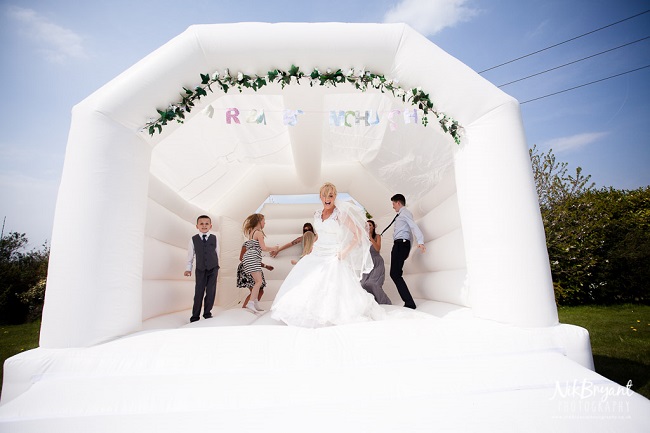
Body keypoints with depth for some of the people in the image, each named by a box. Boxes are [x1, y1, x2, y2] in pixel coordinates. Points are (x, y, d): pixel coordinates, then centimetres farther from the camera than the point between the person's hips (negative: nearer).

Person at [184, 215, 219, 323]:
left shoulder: (214, 238, 1)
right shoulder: (193, 239, 1)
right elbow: (190, 255, 7)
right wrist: (188, 268, 7)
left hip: (213, 269, 1)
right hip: (200, 269, -1)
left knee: (211, 292, 4)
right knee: (198, 292, 1)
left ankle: (207, 313, 18)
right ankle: (195, 316, 12)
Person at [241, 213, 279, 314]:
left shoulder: (251, 232, 20)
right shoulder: (259, 233, -8)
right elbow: (263, 248, -12)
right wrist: (273, 248, 5)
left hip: (248, 256, 10)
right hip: (252, 258, -10)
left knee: (257, 281, 12)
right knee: (259, 281, -14)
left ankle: (255, 304, 13)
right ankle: (251, 303, -21)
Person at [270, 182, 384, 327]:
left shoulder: (341, 214, -11)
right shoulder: (317, 215, 7)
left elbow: (359, 234, -12)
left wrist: (345, 252, -15)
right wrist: (313, 246, 12)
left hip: (333, 257, -6)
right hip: (316, 255, 6)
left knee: (336, 287, -9)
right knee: (305, 282, 3)